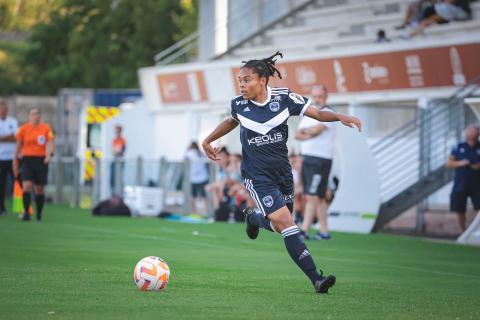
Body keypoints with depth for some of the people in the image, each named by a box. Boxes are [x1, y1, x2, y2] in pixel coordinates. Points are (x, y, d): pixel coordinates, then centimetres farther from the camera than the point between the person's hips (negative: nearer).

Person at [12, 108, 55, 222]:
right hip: (27, 160, 0)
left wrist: (49, 154, -26)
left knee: (39, 190, 6)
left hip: (41, 160, 0)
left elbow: (50, 143, -6)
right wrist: (15, 161, 10)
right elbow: (18, 146, 11)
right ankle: (26, 213, -14)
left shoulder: (46, 128, 1)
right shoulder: (23, 129, 4)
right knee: (26, 186, -17)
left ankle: (39, 215, 17)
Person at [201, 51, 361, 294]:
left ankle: (253, 217, 47)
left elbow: (317, 114, -3)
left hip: (282, 171, 3)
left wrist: (339, 117, -19)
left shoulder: (283, 98, -8)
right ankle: (316, 279, -18)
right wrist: (208, 141, 23)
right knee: (286, 225, -15)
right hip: (257, 176, -3)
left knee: (280, 225, 13)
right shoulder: (239, 104, -6)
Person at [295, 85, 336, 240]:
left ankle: (304, 230, -15)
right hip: (307, 158, 8)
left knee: (312, 197, -11)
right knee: (318, 198, 10)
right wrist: (309, 134, -11)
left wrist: (304, 130, -1)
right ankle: (324, 231, 14)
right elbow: (297, 135, 9)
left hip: (321, 160, -8)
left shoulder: (328, 114, -7)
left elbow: (316, 130, -21)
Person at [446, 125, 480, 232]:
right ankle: (463, 231, 21)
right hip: (460, 184, 1)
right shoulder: (459, 147, 3)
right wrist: (460, 163, -14)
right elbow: (449, 163, 4)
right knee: (460, 210, 6)